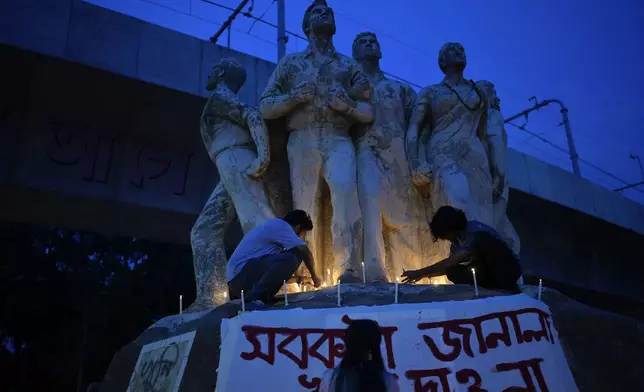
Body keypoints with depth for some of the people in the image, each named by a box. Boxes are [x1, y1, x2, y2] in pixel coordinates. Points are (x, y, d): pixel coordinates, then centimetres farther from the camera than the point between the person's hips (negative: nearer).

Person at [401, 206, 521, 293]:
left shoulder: (475, 232, -27)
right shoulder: (458, 239, -1)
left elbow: (450, 262, -34)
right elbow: (450, 265, 6)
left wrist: (420, 272, -32)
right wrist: (425, 274, -6)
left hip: (509, 268, -7)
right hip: (489, 270, 7)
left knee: (482, 242, -33)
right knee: (454, 273, -16)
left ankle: (509, 291, -22)